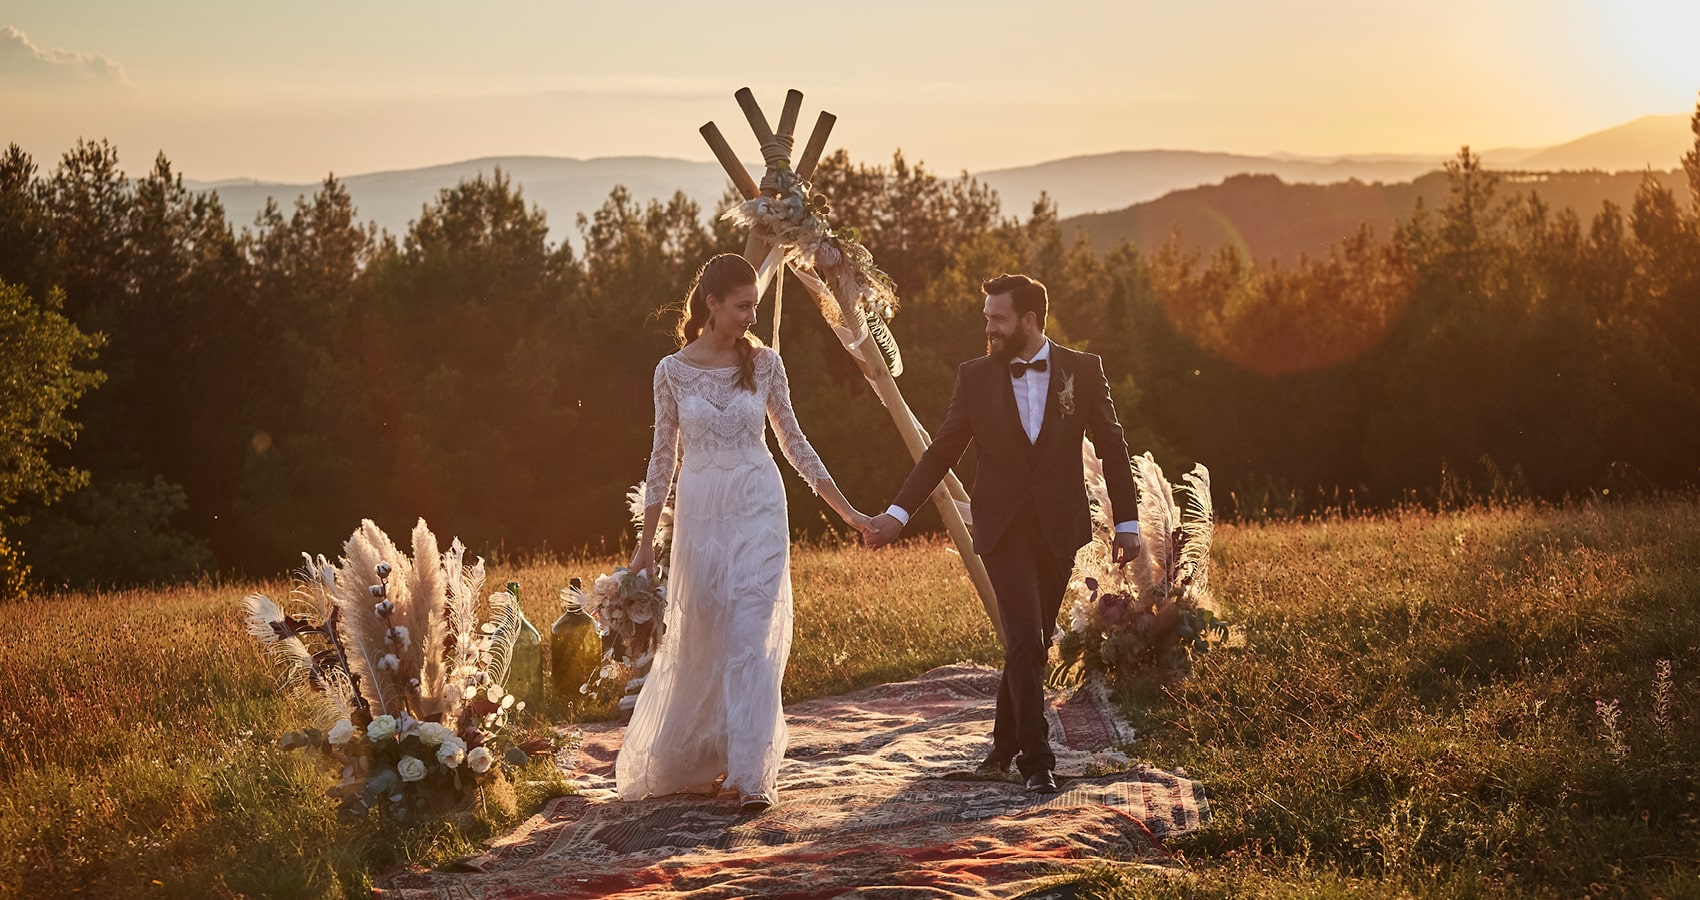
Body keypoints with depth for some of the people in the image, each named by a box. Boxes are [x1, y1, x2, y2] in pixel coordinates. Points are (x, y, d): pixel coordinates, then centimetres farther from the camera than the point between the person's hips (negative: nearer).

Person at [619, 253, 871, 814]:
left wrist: (846, 510, 8)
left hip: (758, 513, 0)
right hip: (700, 515, 1)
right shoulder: (673, 371, 0)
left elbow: (793, 442, 9)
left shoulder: (764, 364, 2)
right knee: (698, 643, 9)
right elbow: (663, 457, 6)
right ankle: (688, 764, 28)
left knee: (753, 643, -8)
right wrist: (645, 543, 6)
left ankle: (751, 774, -7)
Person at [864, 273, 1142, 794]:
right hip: (1003, 530, -1)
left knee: (1033, 642, 9)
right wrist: (900, 512, -3)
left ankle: (1007, 741, 28)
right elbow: (942, 451, 4)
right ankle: (1035, 759, -7)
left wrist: (1127, 520, 0)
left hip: (1058, 530, 1)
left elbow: (1112, 447, 4)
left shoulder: (1083, 370, 1)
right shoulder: (975, 377, 1)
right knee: (1025, 640, -11)